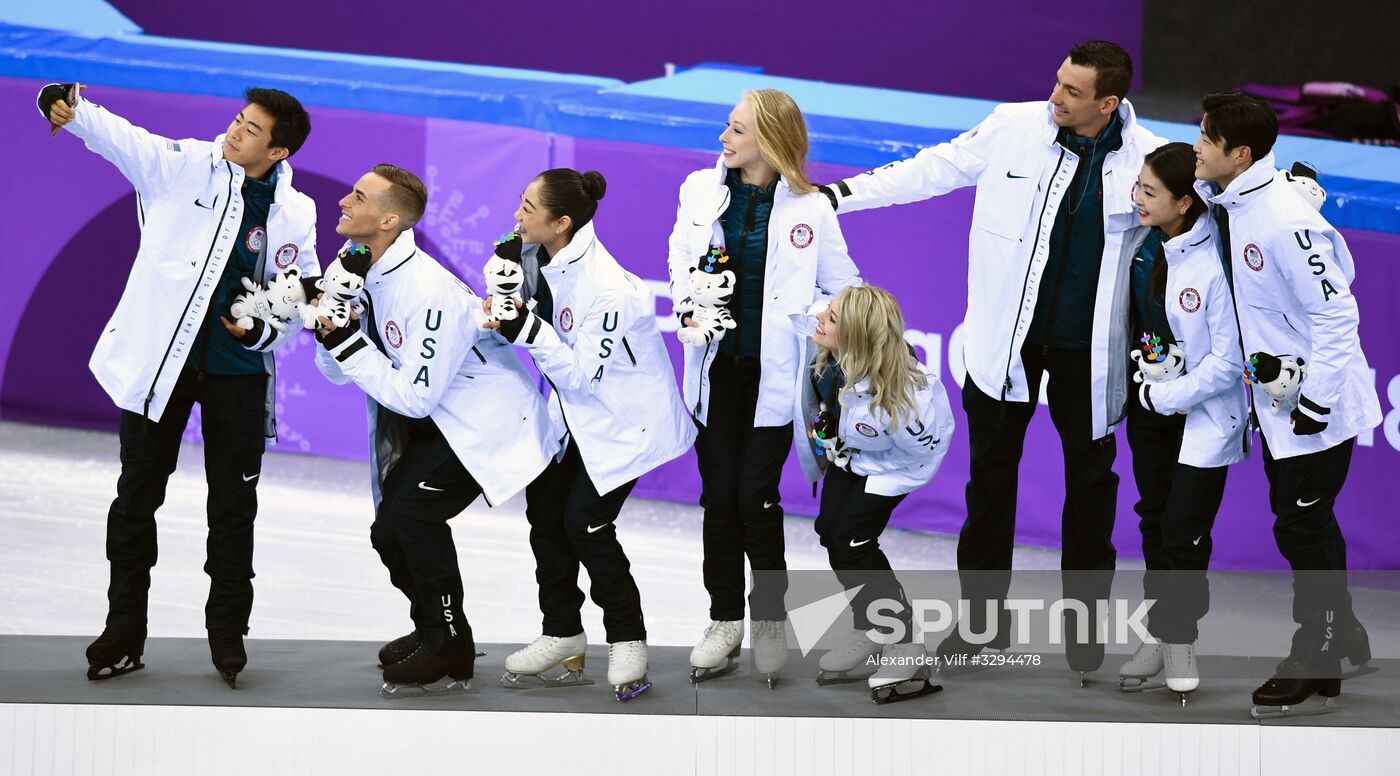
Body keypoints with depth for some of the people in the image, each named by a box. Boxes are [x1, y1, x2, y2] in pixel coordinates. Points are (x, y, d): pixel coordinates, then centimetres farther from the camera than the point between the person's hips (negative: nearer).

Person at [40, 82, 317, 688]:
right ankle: (123, 631, 16)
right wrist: (74, 110, -41)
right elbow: (121, 139, -21)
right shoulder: (184, 165, -6)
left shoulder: (295, 214, -1)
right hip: (159, 359, -1)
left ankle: (227, 632, 21)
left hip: (237, 370, 1)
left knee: (234, 503, 7)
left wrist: (265, 329, -13)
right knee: (137, 495, 6)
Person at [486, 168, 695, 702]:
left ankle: (627, 642, 4)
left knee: (585, 523, -13)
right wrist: (505, 312, -15)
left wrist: (527, 329, -33)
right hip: (575, 412, 8)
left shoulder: (607, 289, -31)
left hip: (624, 418, -8)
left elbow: (583, 374, -28)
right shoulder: (539, 258, -6)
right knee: (544, 508, 6)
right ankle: (563, 632, 21)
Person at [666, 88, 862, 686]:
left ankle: (769, 618, 14)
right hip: (716, 367, 3)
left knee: (756, 495, -4)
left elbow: (844, 290, 1)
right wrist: (689, 310, -4)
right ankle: (725, 620, 17)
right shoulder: (701, 190, 2)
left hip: (773, 373, -3)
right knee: (718, 495, 5)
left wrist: (807, 326, -10)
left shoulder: (810, 210, -8)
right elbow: (681, 261, 12)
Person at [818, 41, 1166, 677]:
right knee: (991, 476, 11)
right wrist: (841, 194, 1)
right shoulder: (1014, 128, -8)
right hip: (1006, 338, 1)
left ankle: (1084, 617, 26)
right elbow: (937, 170, 2)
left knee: (1090, 478, 10)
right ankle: (983, 616, 23)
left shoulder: (1146, 159, -11)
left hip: (1087, 345, -1)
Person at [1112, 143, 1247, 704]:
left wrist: (1168, 397, -13)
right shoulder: (1145, 245, -5)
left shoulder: (1215, 263, -25)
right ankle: (1161, 637, 23)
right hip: (1151, 404, 7)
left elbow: (1227, 361, -20)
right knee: (1156, 522, 12)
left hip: (1204, 410, -7)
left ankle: (1178, 638, 13)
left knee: (1184, 531, -5)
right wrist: (1143, 388, 7)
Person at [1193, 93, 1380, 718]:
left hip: (1319, 407, -9)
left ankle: (1315, 665, 13)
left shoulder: (1286, 222, -27)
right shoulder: (1224, 205, 0)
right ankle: (1342, 636, 36)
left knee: (1301, 527, 0)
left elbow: (1337, 314, -24)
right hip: (1276, 400, 9)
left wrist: (1314, 401, -22)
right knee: (1307, 523, 20)